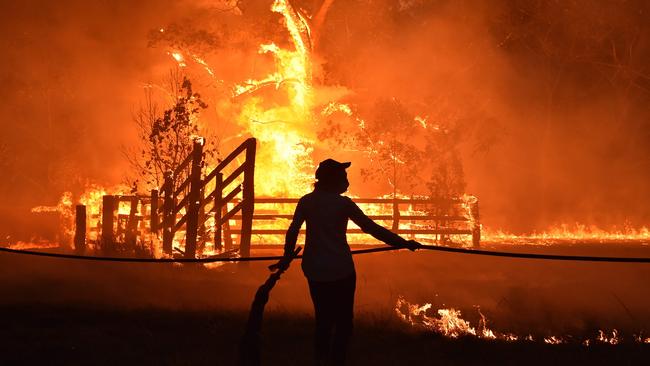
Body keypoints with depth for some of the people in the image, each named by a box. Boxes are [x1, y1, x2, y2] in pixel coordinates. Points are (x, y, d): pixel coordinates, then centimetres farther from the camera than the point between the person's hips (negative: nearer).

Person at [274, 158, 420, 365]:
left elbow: (293, 231, 3)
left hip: (314, 270, 4)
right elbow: (372, 228, -11)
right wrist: (404, 243, -7)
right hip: (340, 270, -4)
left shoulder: (307, 201, 0)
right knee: (343, 322, 7)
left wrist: (287, 257, 20)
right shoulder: (343, 203, -11)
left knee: (323, 319, 16)